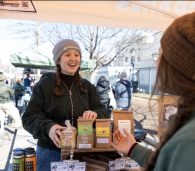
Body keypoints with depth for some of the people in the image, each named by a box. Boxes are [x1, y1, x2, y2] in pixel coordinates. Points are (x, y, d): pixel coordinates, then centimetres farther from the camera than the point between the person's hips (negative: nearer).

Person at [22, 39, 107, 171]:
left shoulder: (87, 86, 6)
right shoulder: (45, 84, -7)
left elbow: (102, 112, 4)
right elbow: (30, 117, -9)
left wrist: (95, 114, -20)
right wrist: (48, 127, -29)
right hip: (51, 152, -3)